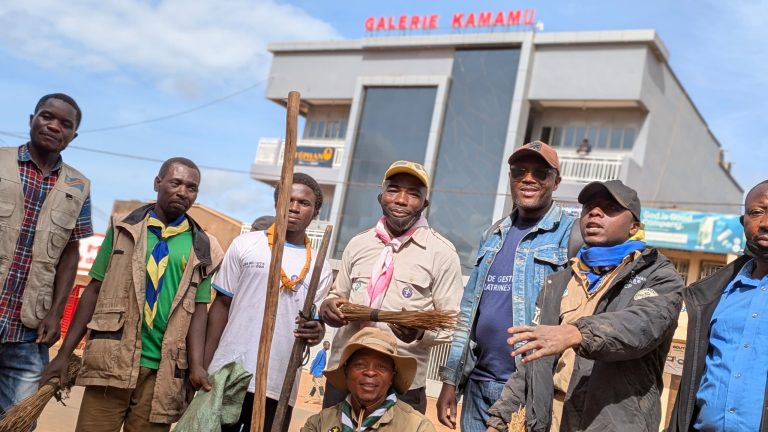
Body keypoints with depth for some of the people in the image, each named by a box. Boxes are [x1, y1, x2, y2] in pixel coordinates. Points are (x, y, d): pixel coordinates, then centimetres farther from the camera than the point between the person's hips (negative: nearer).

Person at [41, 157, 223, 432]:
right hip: (112, 359, 0)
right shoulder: (124, 230, 8)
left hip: (162, 370, 0)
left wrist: (196, 366, -11)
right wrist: (64, 353, 2)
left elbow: (198, 309, 2)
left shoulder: (202, 249, 7)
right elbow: (94, 291, 6)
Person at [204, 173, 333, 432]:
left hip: (278, 386, 1)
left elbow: (315, 322, 12)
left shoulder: (320, 267, 8)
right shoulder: (246, 245, 5)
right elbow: (222, 305, 5)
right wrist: (204, 364, -2)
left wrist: (316, 333, -13)